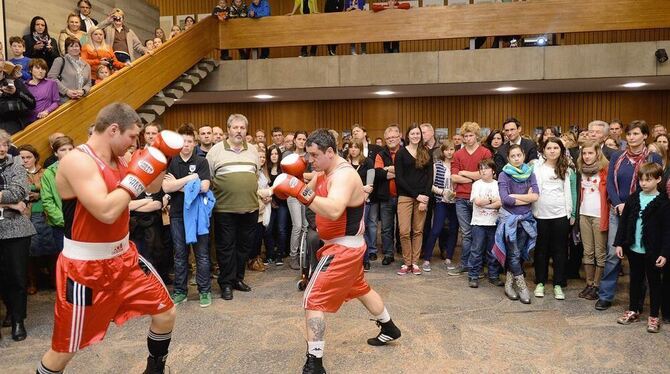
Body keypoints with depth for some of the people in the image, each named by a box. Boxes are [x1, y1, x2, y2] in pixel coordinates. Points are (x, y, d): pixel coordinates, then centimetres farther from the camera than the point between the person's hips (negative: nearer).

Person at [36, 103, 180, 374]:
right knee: (64, 350, 4)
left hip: (124, 258, 8)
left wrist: (162, 157, 2)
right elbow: (106, 212, -32)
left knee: (165, 313, 12)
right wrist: (136, 177, -23)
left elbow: (151, 187, 17)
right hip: (84, 268, -8)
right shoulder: (77, 161, -21)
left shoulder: (117, 159, 4)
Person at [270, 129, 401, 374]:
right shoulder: (325, 171, 6)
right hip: (346, 245, 11)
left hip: (343, 248, -11)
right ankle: (389, 329, 50)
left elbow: (333, 211, -41)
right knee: (359, 289, 29)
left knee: (313, 300, -9)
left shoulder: (344, 175, -25)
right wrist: (291, 185, -15)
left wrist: (300, 191, -46)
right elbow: (310, 192, 6)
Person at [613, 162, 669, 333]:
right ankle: (633, 311, 30)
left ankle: (654, 316, 19)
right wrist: (619, 243, 2)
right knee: (635, 280, 16)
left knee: (655, 282, 9)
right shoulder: (633, 198, 3)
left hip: (653, 252, -4)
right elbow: (623, 221, 6)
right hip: (634, 249, 4)